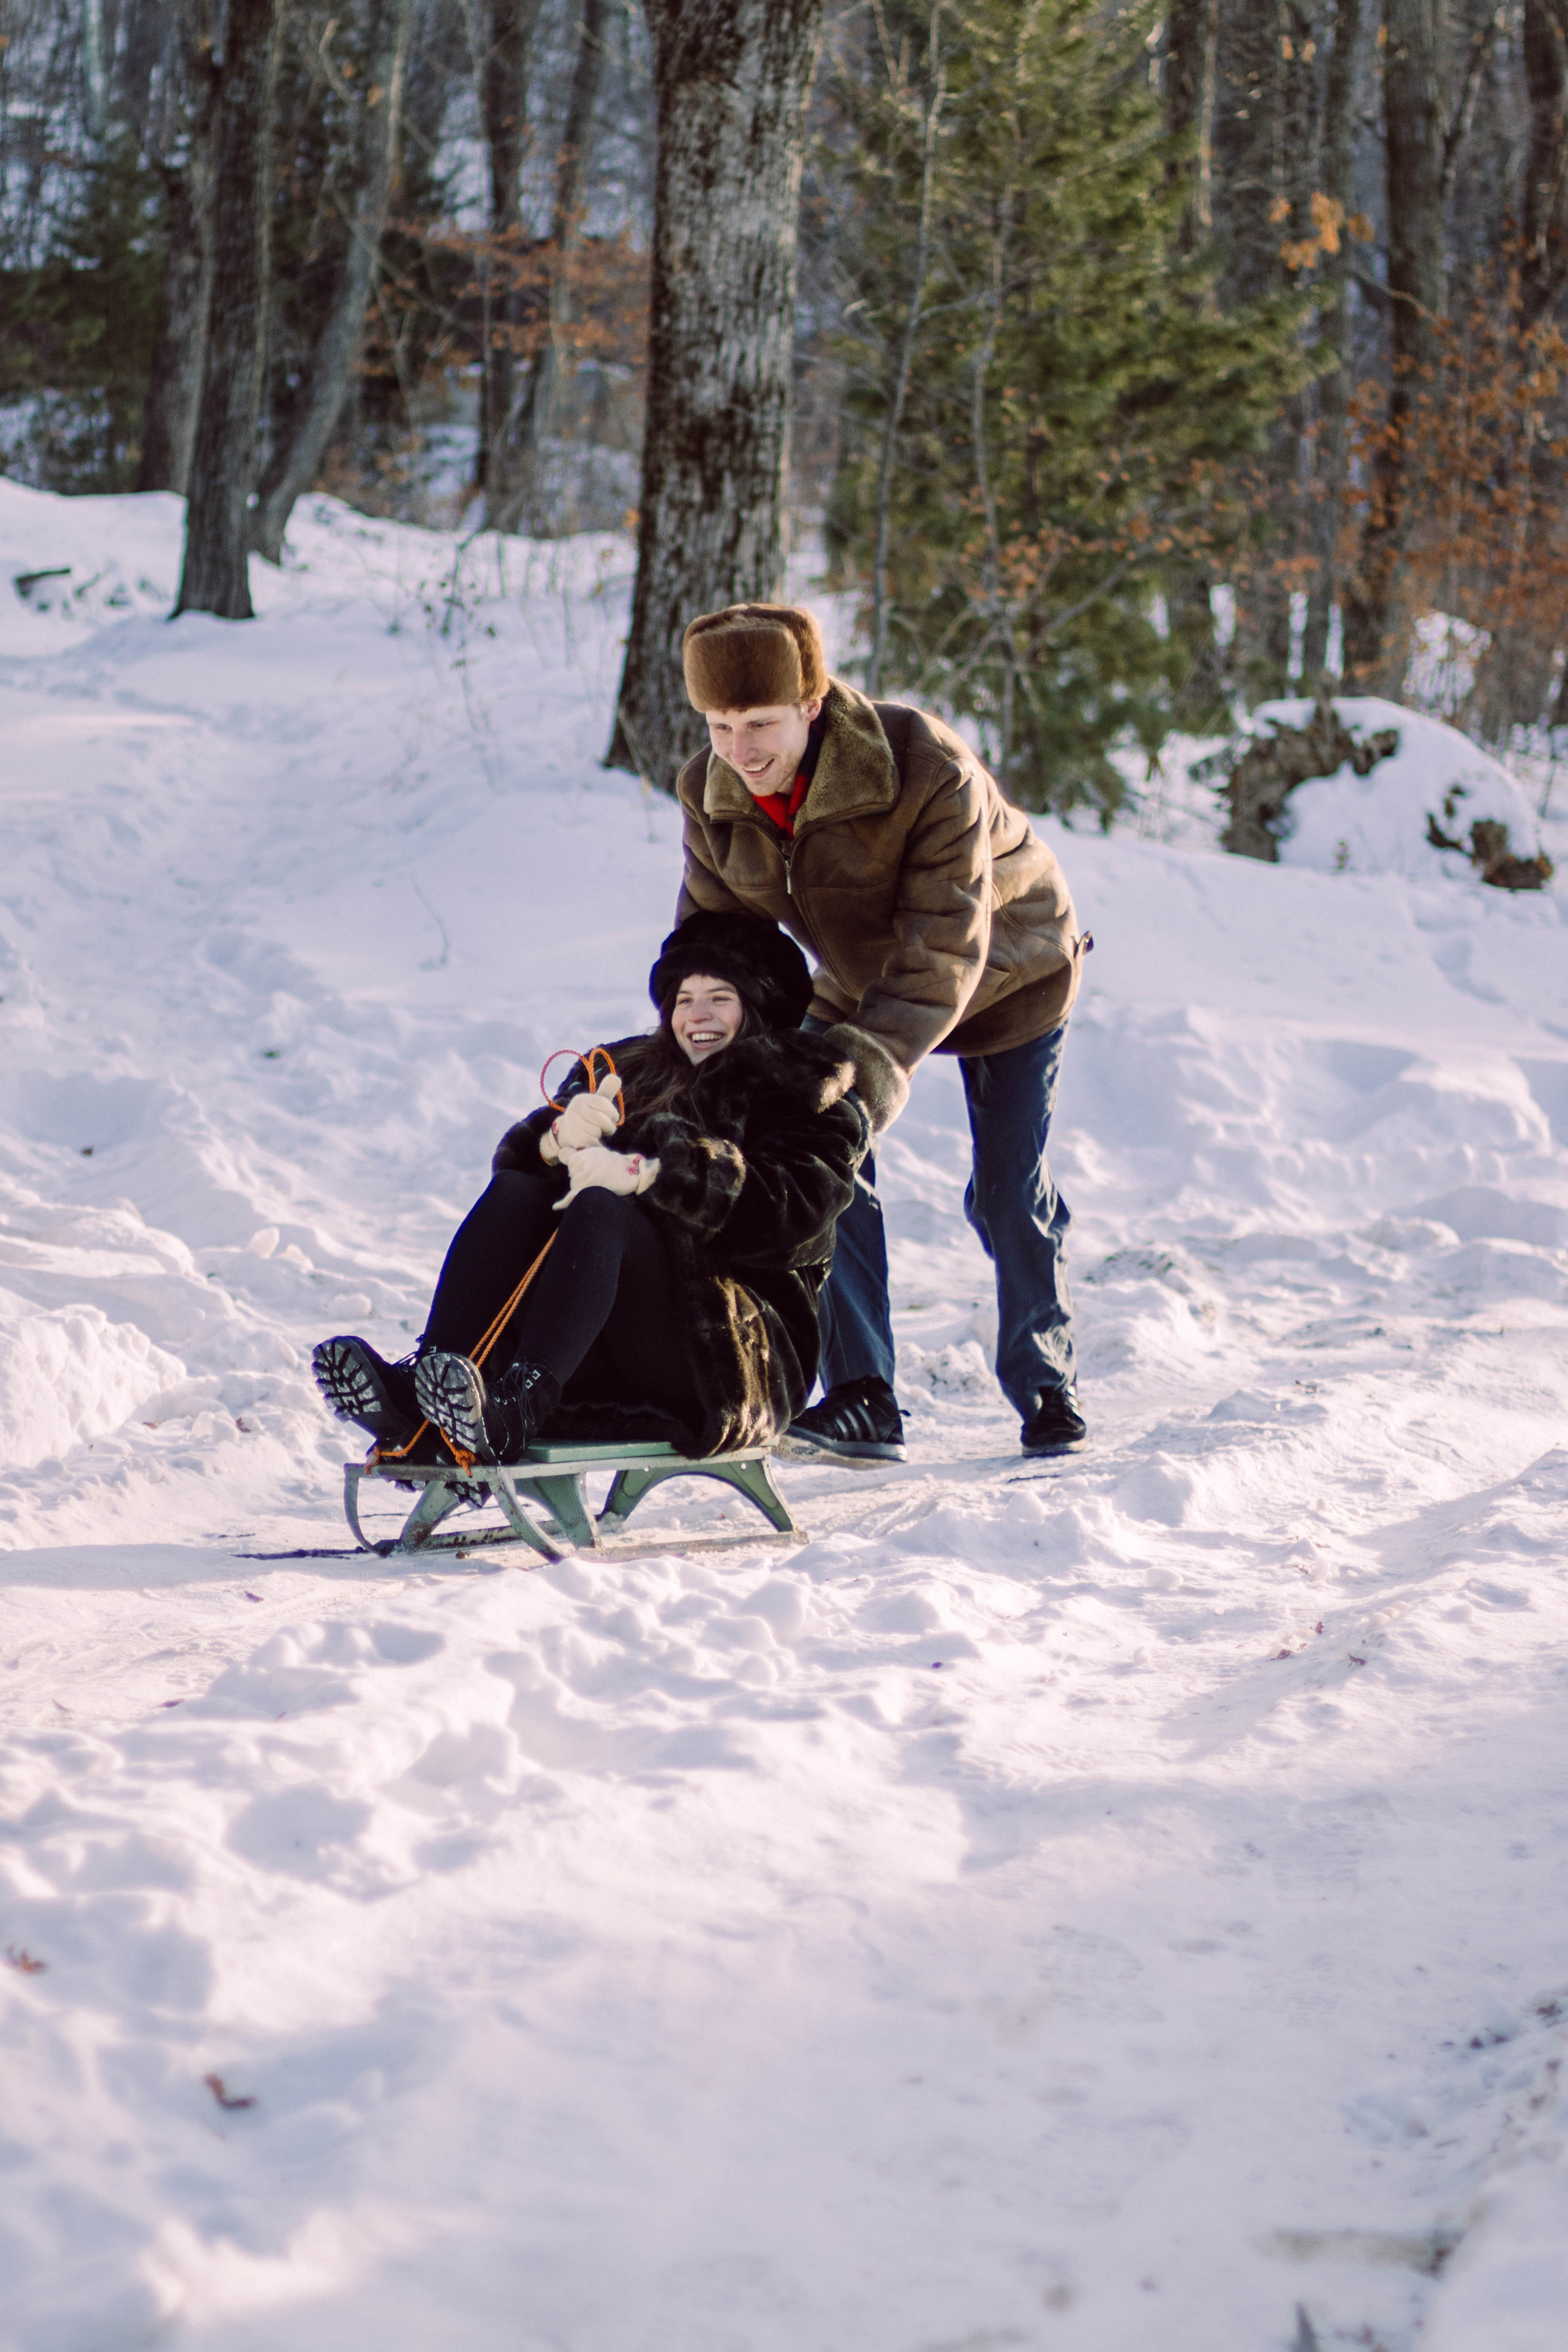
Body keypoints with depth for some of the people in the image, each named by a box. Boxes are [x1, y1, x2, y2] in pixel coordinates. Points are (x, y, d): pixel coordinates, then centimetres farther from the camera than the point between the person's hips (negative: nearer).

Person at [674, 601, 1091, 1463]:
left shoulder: (929, 771, -37)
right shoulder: (711, 796, -19)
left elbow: (944, 947, -38)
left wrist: (869, 1065, -47)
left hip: (1003, 974, -4)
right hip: (860, 984, 4)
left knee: (1010, 1191, -1)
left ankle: (1045, 1388, 20)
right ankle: (862, 1399, -9)